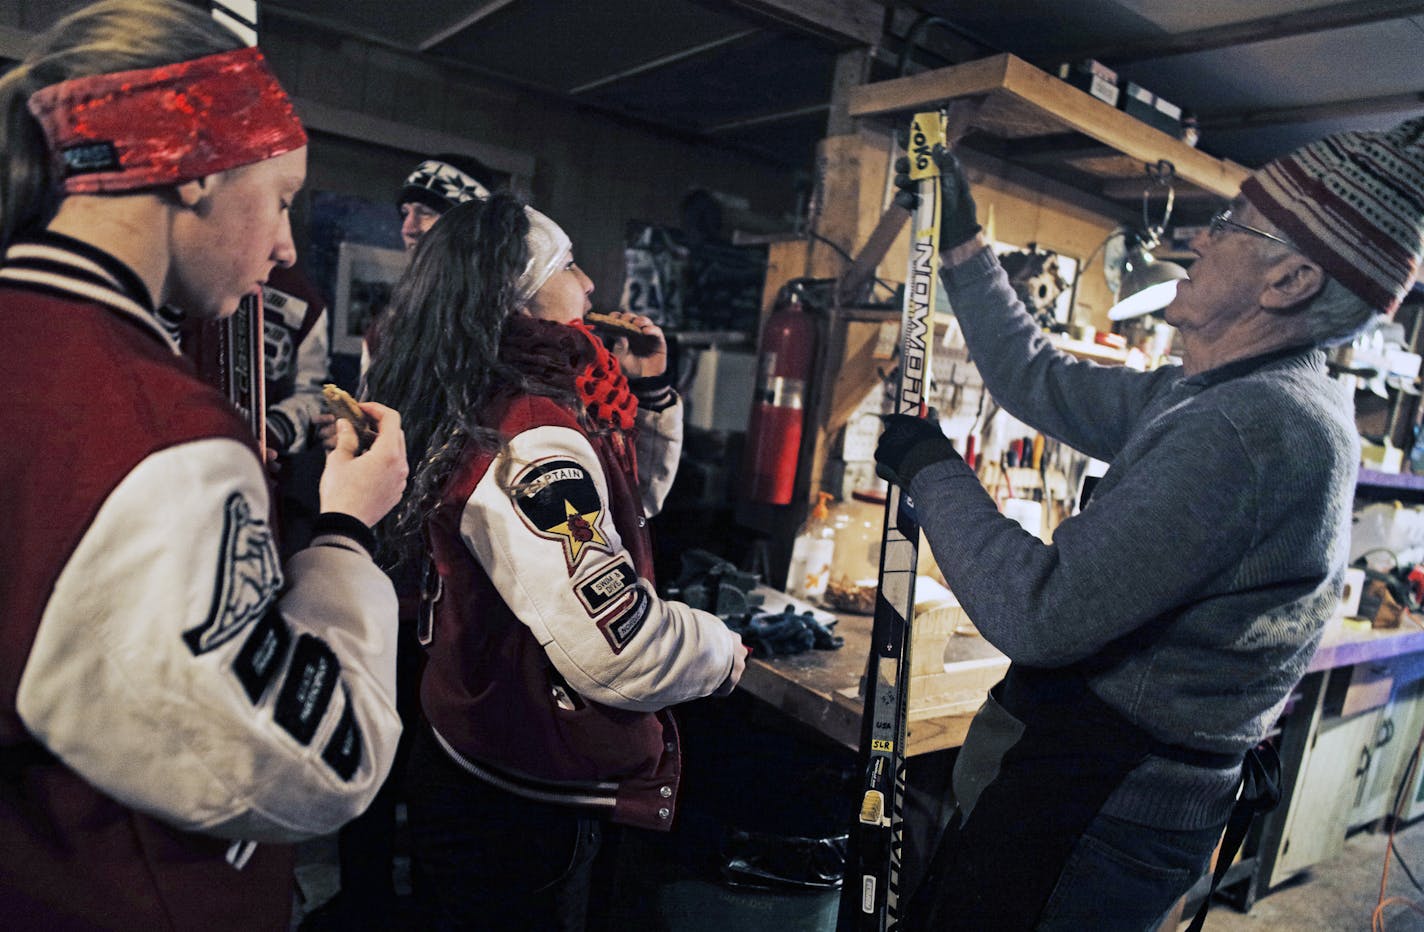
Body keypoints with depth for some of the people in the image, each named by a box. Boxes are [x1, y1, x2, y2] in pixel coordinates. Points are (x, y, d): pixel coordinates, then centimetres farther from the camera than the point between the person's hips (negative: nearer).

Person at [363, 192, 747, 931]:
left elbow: (631, 503, 17)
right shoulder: (532, 441, -29)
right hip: (523, 807, -9)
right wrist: (725, 650, -15)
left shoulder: (490, 413, 4)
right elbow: (619, 652, -34)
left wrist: (650, 391, 4)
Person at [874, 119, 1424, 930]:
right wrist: (962, 244, 16)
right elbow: (1041, 385, 14)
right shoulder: (1241, 395, 8)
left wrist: (930, 468, -14)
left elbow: (1037, 615, -28)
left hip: (1098, 807, -9)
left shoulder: (1249, 428, -25)